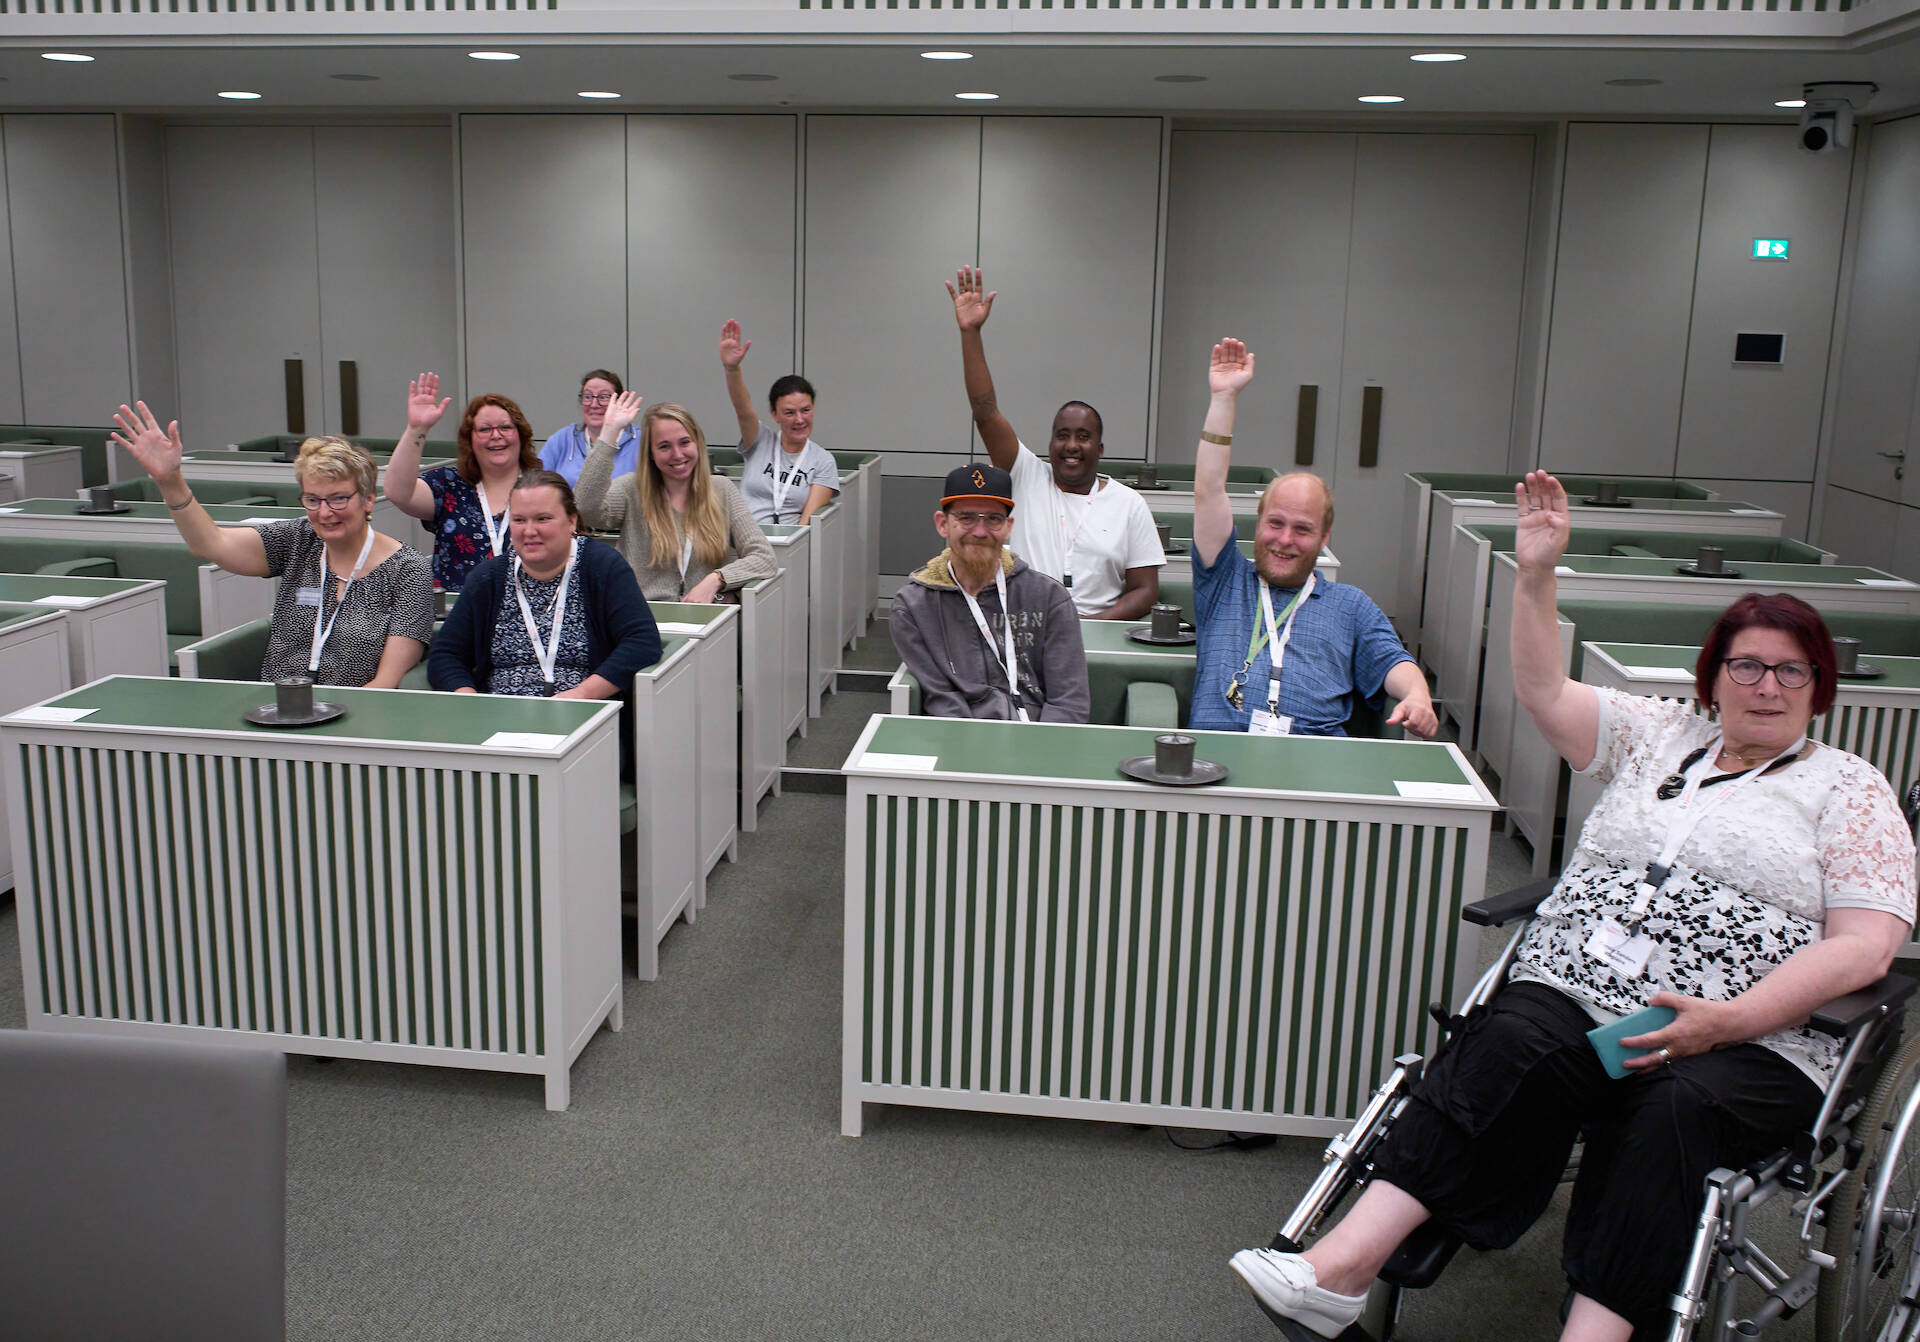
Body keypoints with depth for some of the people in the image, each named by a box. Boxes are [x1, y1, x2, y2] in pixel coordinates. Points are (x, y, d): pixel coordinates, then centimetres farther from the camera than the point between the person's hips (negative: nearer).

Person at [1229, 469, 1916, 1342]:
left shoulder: (1849, 788, 12)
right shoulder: (1659, 735, 23)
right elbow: (1544, 693, 15)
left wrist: (1728, 1020, -13)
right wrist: (1536, 575, 3)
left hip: (1749, 1043, -1)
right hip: (1576, 994, 2)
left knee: (1675, 1111, -35)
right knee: (1509, 1049, -30)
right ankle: (1345, 1264, -40)